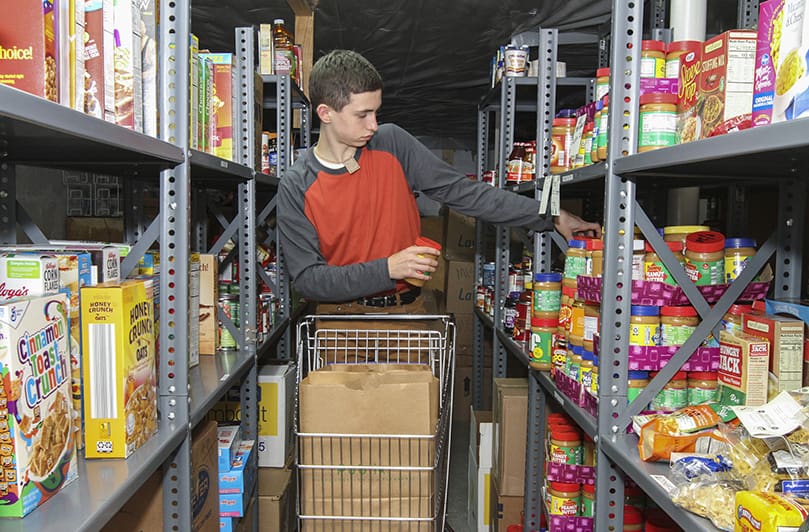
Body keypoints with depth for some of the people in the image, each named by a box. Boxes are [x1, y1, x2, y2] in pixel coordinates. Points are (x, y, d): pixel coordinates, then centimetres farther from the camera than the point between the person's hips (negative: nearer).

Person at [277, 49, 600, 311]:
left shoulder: (391, 143, 0)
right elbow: (307, 278, -10)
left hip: (407, 309, 2)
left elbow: (462, 191, 0)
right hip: (342, 316, -2)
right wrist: (386, 269, -20)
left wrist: (550, 217, -3)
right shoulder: (296, 187, -7)